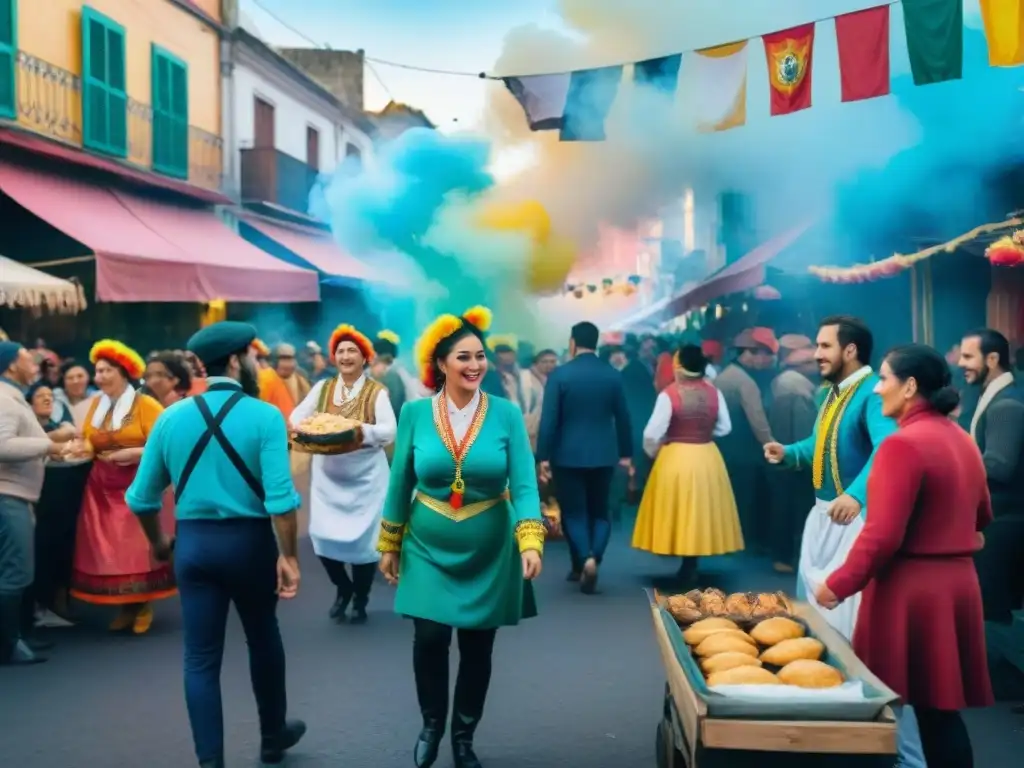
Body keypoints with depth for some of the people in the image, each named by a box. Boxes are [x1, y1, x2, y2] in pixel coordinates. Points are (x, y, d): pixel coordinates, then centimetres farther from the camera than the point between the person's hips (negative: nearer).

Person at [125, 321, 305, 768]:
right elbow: (280, 498, -20)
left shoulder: (172, 417, 0)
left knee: (201, 656, 7)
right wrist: (288, 556, -12)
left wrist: (159, 542, 20)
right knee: (263, 639, 19)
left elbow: (141, 497, 4)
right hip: (248, 540, -2)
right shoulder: (264, 416, -12)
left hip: (193, 542, 2)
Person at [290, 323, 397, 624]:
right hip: (328, 475, 3)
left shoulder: (377, 391, -7)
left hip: (365, 476, -3)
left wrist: (361, 430, -32)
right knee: (323, 535, -3)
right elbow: (298, 415, -2)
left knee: (363, 538, 1)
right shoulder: (322, 387, 4)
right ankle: (343, 588, 25)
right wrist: (303, 426, -24)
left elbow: (390, 430, -16)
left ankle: (360, 600, 24)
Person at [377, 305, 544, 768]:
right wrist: (389, 544, 6)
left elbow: (524, 485, -14)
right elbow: (400, 483, 1)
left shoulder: (506, 414, -10)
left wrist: (531, 541, -28)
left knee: (478, 646, 9)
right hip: (428, 548, 0)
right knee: (430, 638, -5)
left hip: (488, 551, 0)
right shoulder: (415, 413, -7)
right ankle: (432, 724, 24)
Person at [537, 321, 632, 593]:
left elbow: (549, 419, -11)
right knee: (599, 511, 13)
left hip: (568, 454, -3)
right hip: (603, 454, 3)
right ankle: (592, 559, 0)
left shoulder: (559, 374, -10)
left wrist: (543, 456, -5)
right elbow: (622, 417, 5)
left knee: (574, 512, 6)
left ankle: (584, 560, -12)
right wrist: (626, 453, 14)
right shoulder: (613, 375, 0)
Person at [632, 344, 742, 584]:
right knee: (701, 511, 14)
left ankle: (687, 565, 12)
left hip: (676, 458, -4)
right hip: (708, 458, 4)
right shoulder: (714, 392, -3)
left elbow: (652, 433, -13)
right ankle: (690, 567, 20)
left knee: (680, 512, 8)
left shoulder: (669, 393, -14)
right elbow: (724, 428, 5)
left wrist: (652, 452, 6)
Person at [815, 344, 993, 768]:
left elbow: (883, 535, -20)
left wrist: (839, 584, -12)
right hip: (957, 582, 8)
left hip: (910, 588, -8)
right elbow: (980, 517, 24)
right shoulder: (962, 440, 11)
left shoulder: (903, 444, -16)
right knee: (942, 706, 12)